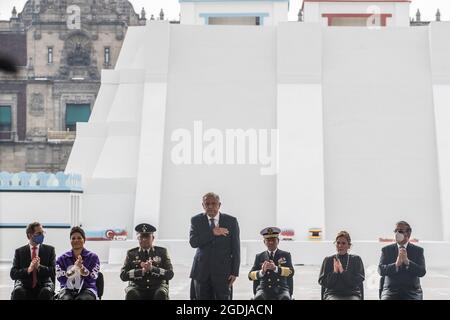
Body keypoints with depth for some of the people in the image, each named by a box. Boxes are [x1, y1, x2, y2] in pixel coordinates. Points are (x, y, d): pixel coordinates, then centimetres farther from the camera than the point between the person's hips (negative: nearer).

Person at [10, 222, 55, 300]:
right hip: (24, 285, 0)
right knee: (18, 291, -34)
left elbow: (54, 271, 0)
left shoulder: (49, 250, 10)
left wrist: (39, 267, -18)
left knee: (46, 292, -35)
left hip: (43, 285, 0)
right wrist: (28, 270, -19)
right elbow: (13, 274, -1)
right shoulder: (19, 252, 9)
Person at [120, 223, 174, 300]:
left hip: (157, 288, 0)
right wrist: (142, 271, -16)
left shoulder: (162, 252, 9)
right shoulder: (131, 253, 9)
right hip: (137, 288, 0)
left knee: (161, 294, -34)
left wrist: (152, 268, -17)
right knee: (131, 294, -34)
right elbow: (123, 275, -1)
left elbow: (170, 274, -1)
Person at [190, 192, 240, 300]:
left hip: (223, 271, -1)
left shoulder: (231, 221, 4)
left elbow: (236, 248, 3)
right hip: (202, 271, 1)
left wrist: (235, 272, -3)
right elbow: (193, 242, -9)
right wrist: (212, 233, -20)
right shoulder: (196, 220, 6)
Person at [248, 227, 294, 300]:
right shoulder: (259, 257, 12)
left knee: (285, 299, -35)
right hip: (264, 290, 0)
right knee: (258, 298, -35)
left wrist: (275, 268, -24)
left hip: (281, 289, 0)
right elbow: (251, 275, 2)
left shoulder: (286, 255, 10)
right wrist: (262, 271, -21)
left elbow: (291, 272, -6)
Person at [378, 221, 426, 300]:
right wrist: (396, 264, -20)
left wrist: (407, 262, -19)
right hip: (391, 291, 0)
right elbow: (381, 270, -3)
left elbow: (422, 272, -3)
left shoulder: (418, 250, 9)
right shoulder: (386, 250, 10)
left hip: (412, 292, 0)